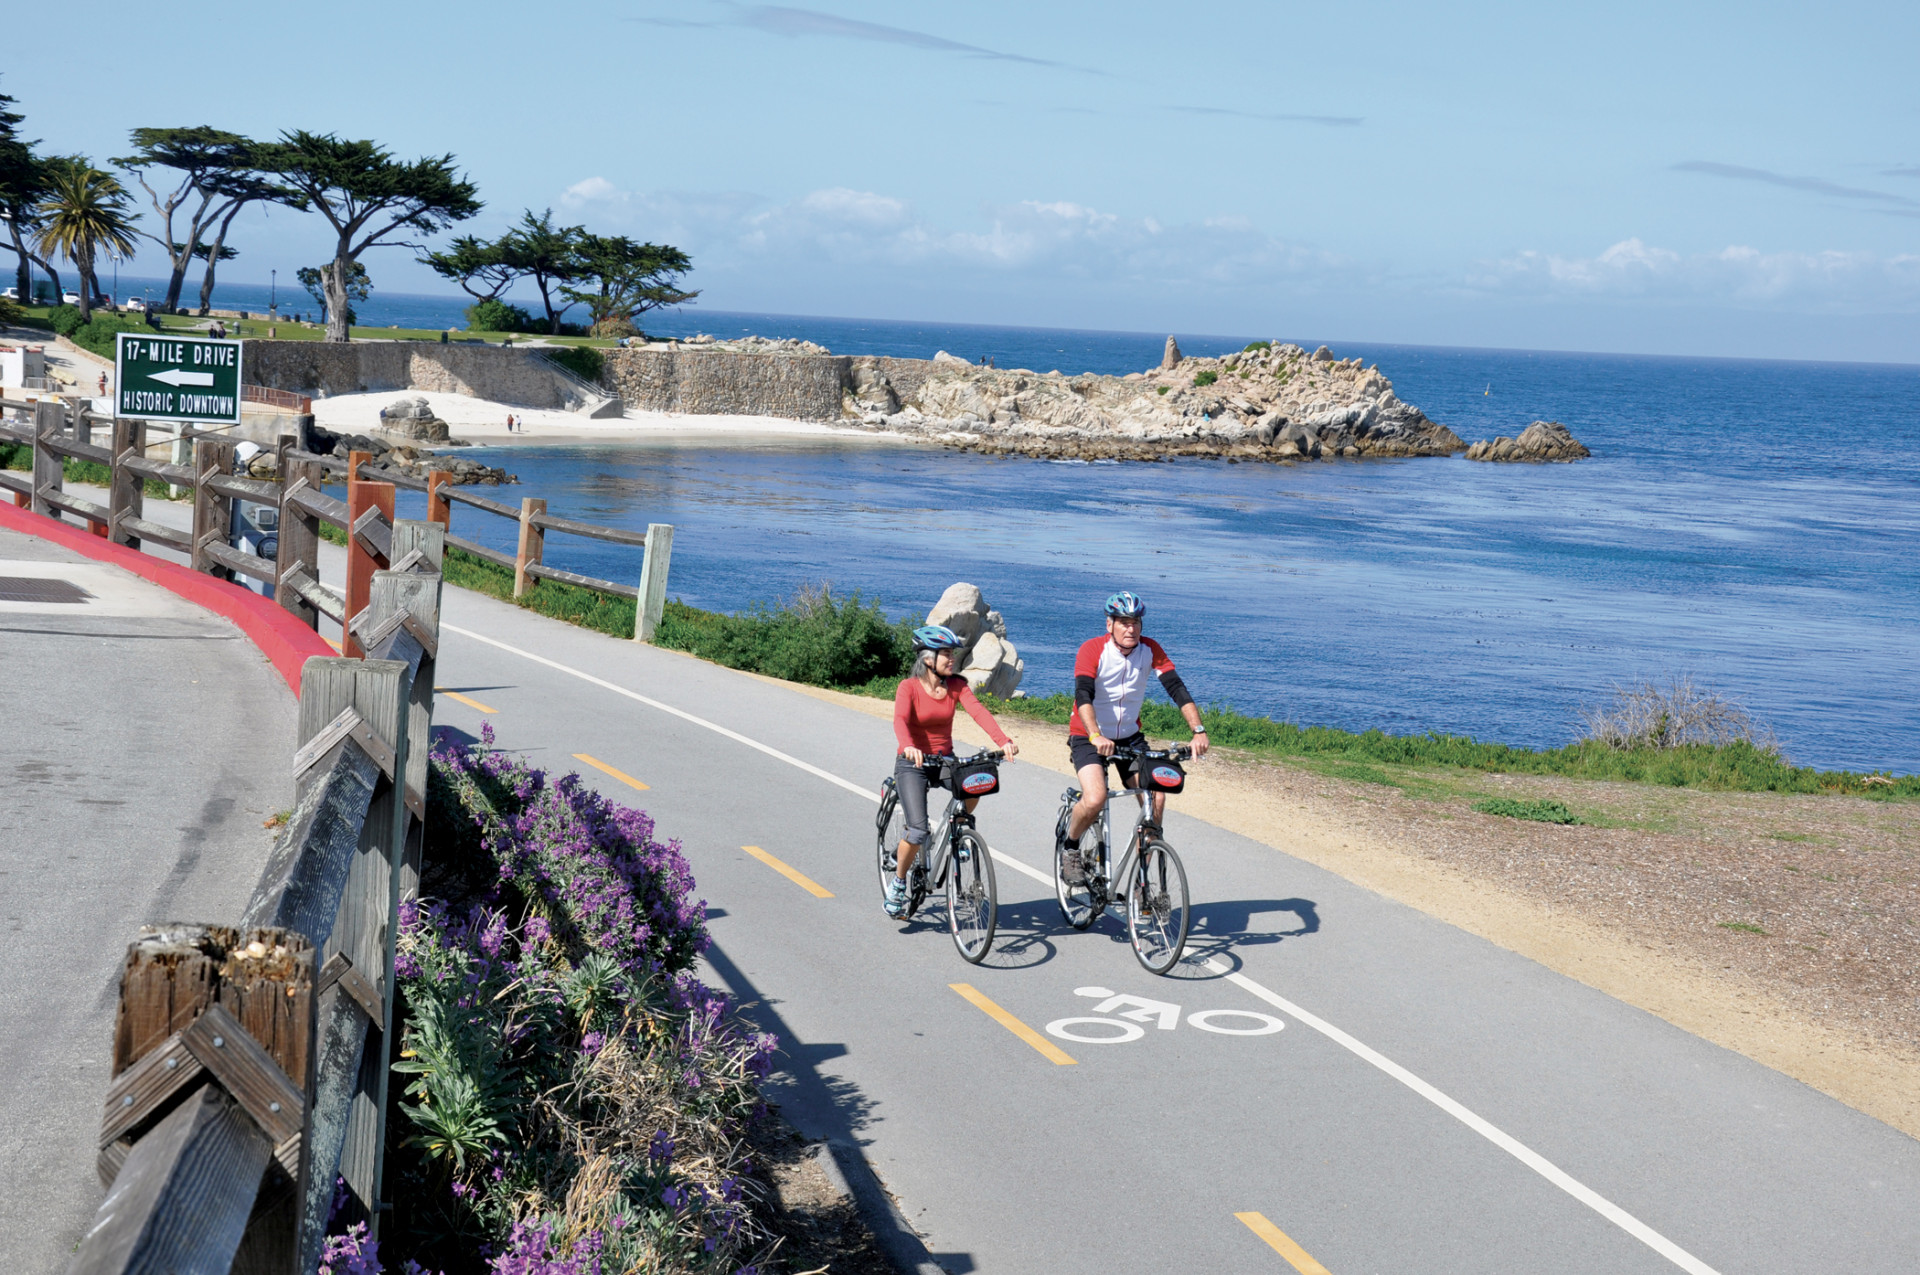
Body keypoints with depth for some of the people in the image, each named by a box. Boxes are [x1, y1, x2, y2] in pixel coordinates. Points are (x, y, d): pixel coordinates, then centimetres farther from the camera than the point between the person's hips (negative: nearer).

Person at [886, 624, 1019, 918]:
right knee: (918, 833, -17)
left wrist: (1004, 741, -33)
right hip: (912, 763, -4)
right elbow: (900, 720, -28)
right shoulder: (909, 687, -12)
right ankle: (898, 883, 9)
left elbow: (978, 711, -16)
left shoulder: (956, 685, -1)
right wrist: (908, 747, -50)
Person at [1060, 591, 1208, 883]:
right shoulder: (1092, 650, -18)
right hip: (1089, 738, -4)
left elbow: (1177, 688, -14)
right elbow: (1083, 695, -30)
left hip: (1130, 736, 4)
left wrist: (1198, 731, -28)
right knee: (1095, 799, -27)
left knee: (1157, 797, -16)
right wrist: (1096, 737, -46)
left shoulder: (1150, 650, -7)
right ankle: (1069, 846, 5)